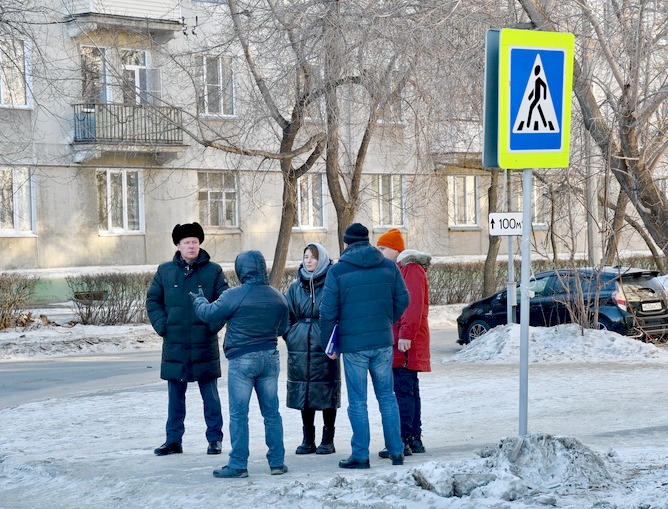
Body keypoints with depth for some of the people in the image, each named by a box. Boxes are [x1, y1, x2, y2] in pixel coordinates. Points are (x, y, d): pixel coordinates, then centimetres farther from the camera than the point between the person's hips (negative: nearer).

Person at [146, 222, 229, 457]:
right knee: (175, 396, 9)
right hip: (174, 344, 2)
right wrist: (162, 326, -2)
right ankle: (173, 440, 17)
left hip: (204, 345, -2)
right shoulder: (165, 271, 6)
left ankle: (215, 438, 14)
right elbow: (152, 300, 10)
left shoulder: (213, 271, 1)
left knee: (210, 395, 5)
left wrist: (213, 326, -9)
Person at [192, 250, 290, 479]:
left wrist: (198, 300, 14)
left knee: (238, 414, 1)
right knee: (271, 412, 10)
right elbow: (283, 329, 13)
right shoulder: (278, 297, 2)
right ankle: (277, 462, 12)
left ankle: (238, 465, 1)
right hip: (270, 357, 5)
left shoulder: (234, 295, -14)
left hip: (241, 359, -5)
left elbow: (209, 314, -6)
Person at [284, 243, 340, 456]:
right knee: (304, 395, 9)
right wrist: (292, 337, 4)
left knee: (327, 395, 1)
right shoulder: (296, 287, 10)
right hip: (300, 350, 4)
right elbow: (287, 316, 16)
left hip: (325, 349, -4)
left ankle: (328, 440, 10)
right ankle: (308, 440, 18)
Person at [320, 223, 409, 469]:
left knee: (357, 400, 4)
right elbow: (403, 300, 6)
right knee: (387, 396, 12)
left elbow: (328, 312, -6)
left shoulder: (337, 271, -6)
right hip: (383, 342, 3)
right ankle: (396, 451, 14)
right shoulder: (389, 266, 3)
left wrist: (328, 344, 4)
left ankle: (361, 455, 5)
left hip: (353, 344, -3)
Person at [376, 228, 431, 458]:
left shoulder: (411, 269, -11)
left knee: (403, 390, -11)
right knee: (409, 390, 12)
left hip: (405, 344, -10)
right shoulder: (398, 269, 21)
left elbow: (413, 305, -19)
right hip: (397, 341, 10)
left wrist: (406, 335, -24)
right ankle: (415, 439, 18)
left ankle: (403, 441, -11)